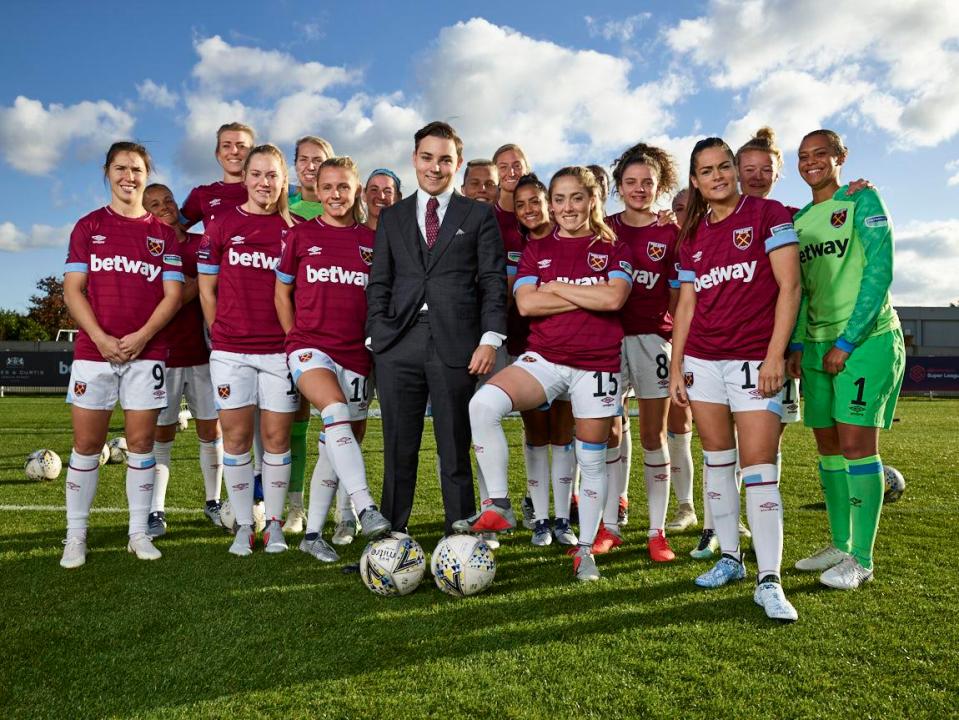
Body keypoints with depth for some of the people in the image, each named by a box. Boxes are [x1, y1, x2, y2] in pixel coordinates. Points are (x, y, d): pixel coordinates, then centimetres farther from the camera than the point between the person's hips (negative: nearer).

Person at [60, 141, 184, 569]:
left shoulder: (162, 233, 10)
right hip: (94, 350, 0)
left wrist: (141, 336, -11)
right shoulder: (88, 227, 10)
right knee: (86, 444, 2)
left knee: (141, 444, 2)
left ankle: (139, 533, 10)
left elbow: (173, 293, 3)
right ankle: (75, 536, 11)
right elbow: (72, 289, 3)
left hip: (146, 351, 0)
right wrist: (101, 337, -12)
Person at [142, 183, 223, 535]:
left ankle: (213, 501, 21)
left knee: (211, 430, 7)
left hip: (202, 352, 2)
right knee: (161, 434, 3)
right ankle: (156, 510, 12)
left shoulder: (201, 243, 8)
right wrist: (195, 284, -11)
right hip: (163, 354, -2)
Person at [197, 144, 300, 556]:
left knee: (277, 436, 3)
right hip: (230, 350, 0)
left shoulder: (293, 229, 6)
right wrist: (221, 334, 6)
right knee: (236, 437, 3)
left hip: (280, 349, 0)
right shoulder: (221, 225, 6)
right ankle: (243, 525, 15)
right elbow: (206, 289, 9)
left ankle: (274, 523, 17)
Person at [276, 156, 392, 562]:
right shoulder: (301, 235, 5)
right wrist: (296, 339, 5)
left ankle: (313, 534, 20)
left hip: (355, 353, 2)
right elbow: (281, 293, 11)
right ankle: (366, 510, -33)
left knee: (336, 445, 6)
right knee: (336, 410, -32)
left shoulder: (371, 240, 8)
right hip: (310, 346, -2)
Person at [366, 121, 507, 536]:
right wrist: (376, 338, 2)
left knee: (455, 453, 4)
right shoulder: (392, 217, 18)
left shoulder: (479, 215, 11)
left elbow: (494, 282, 3)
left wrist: (490, 338, -8)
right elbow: (379, 283, 13)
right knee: (398, 452, 6)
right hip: (399, 346, 2)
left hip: (455, 346, -2)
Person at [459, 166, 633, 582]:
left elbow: (614, 298, -12)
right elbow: (526, 303, -7)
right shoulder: (537, 250, 10)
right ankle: (498, 507, -14)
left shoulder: (612, 249, 7)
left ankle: (585, 548, 24)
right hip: (544, 359, 1)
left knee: (591, 459, 6)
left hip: (597, 365, 0)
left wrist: (556, 287, -7)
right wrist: (589, 296, -8)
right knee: (483, 404, -25)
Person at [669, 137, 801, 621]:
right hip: (703, 359, 5)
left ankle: (769, 580, -2)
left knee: (759, 467, -9)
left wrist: (775, 356, -14)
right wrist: (675, 366, 7)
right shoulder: (692, 236, 13)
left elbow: (789, 286, -7)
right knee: (717, 461, 9)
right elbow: (686, 304, 13)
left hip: (754, 358, -5)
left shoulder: (768, 214, 0)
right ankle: (729, 558, 21)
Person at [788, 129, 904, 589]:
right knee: (828, 446, 8)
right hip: (818, 344, 6)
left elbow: (880, 271, -11)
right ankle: (840, 545, 21)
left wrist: (847, 341, -15)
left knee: (855, 443, -7)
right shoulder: (799, 219, 13)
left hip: (866, 338, -6)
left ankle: (862, 559, 4)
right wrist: (796, 345, 3)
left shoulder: (862, 200, -3)